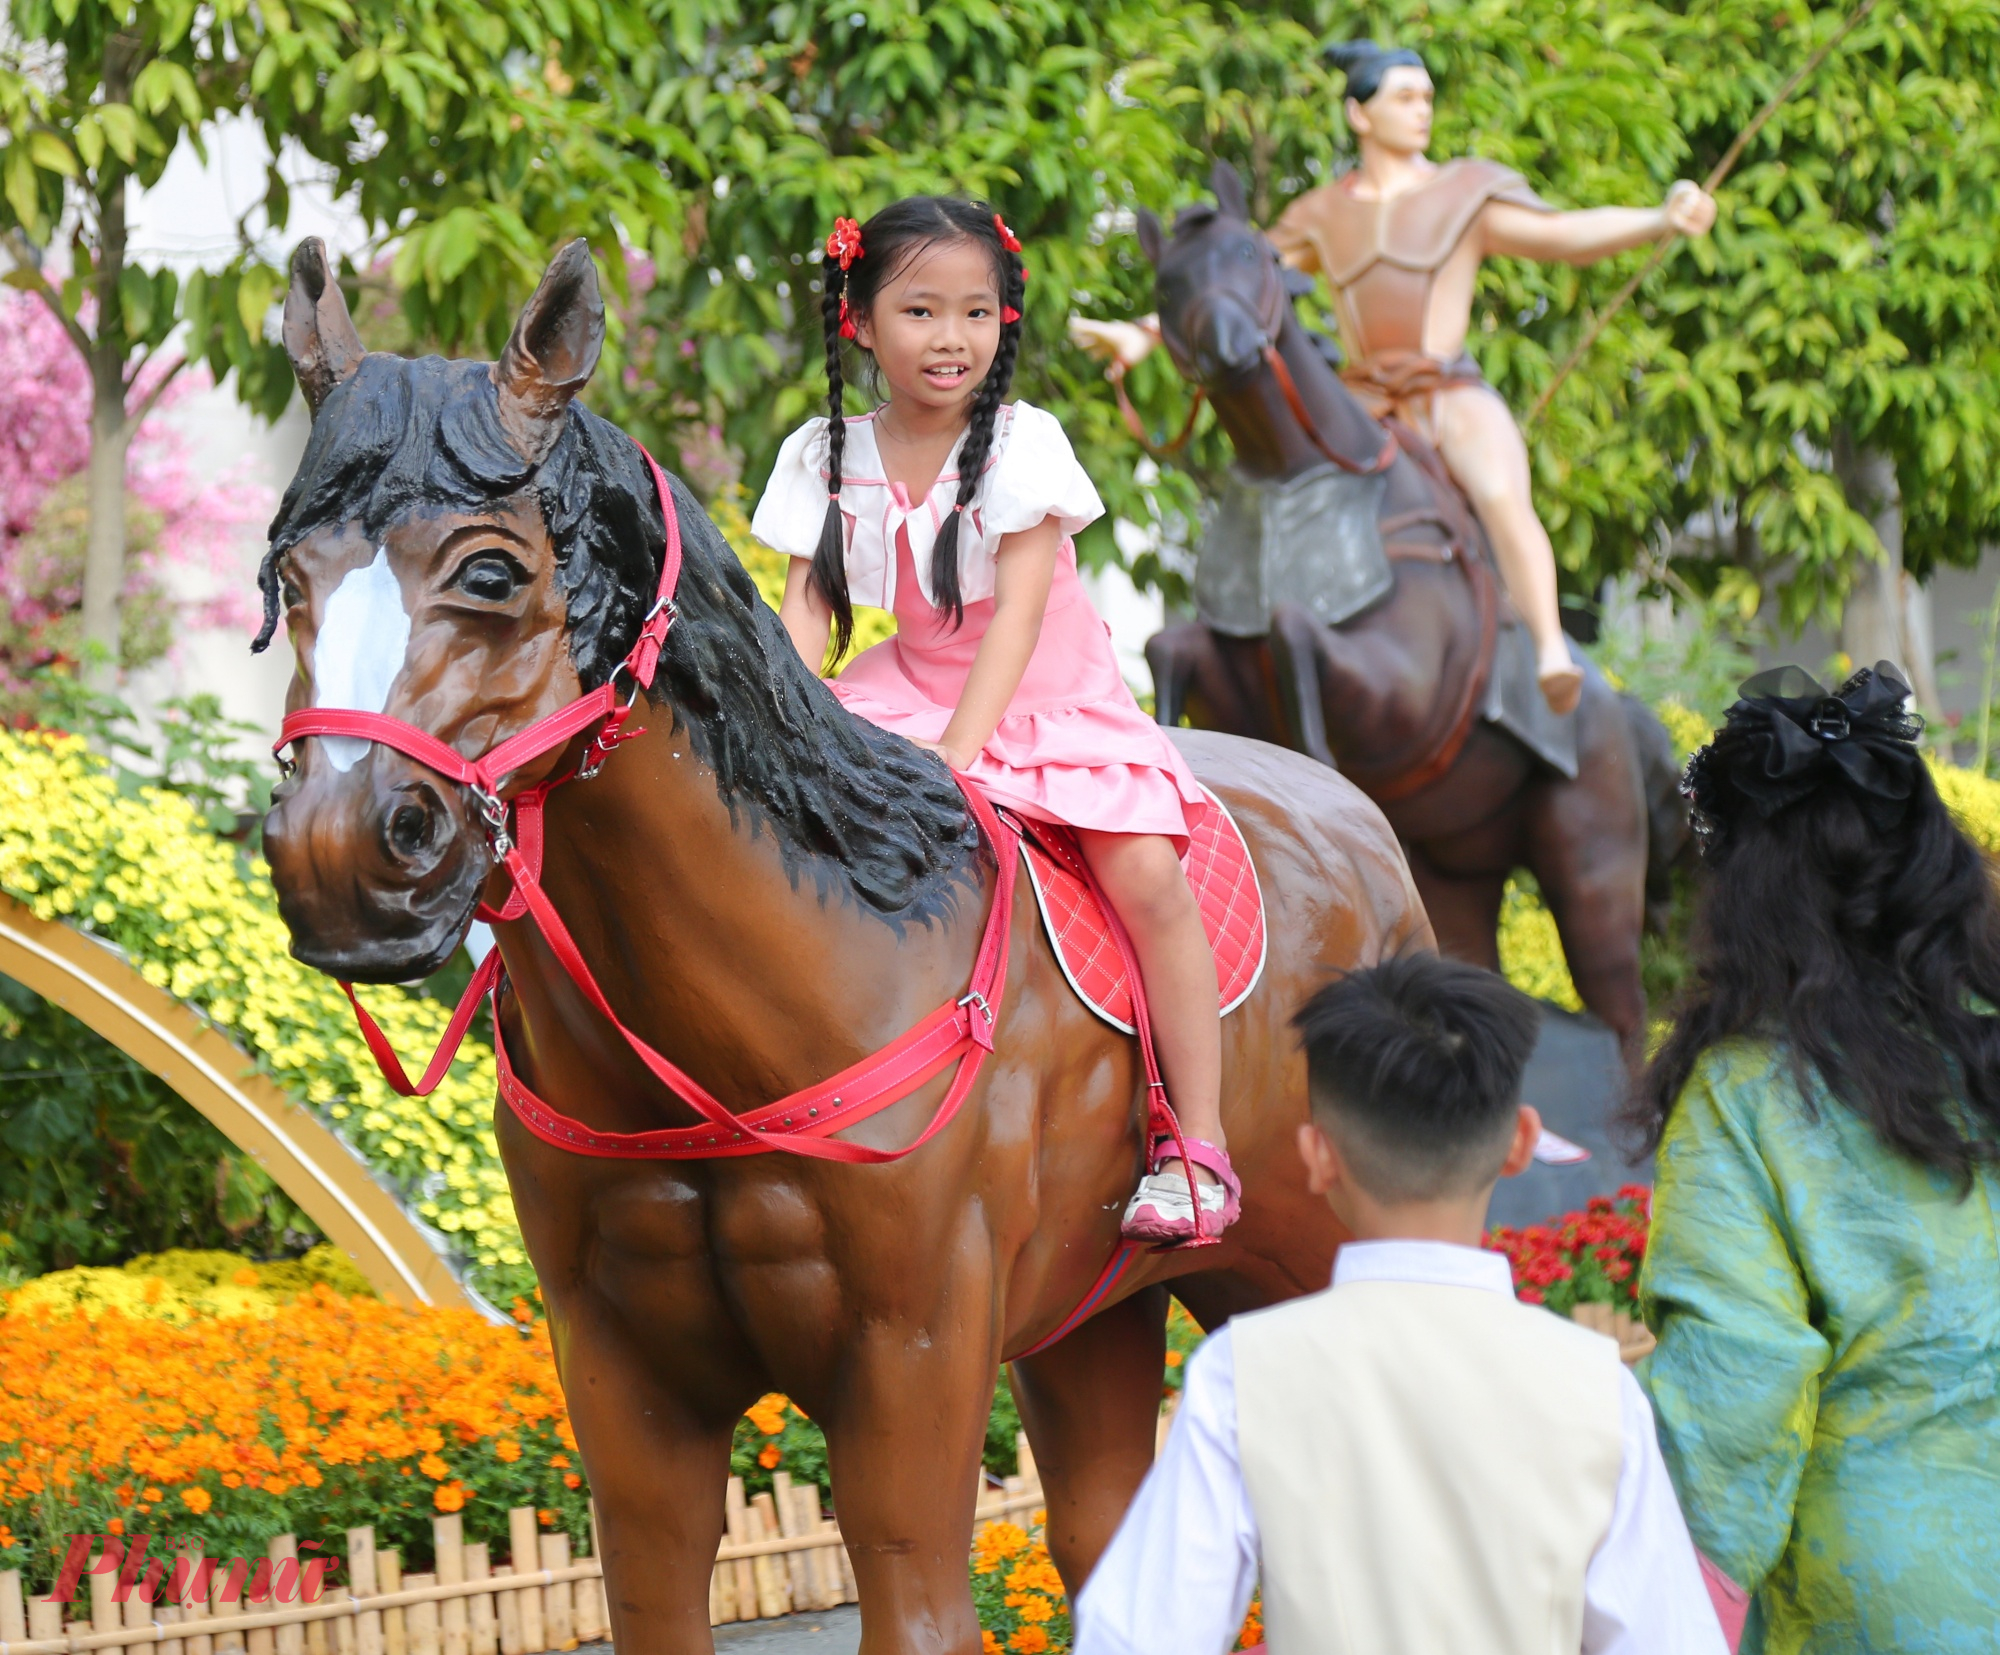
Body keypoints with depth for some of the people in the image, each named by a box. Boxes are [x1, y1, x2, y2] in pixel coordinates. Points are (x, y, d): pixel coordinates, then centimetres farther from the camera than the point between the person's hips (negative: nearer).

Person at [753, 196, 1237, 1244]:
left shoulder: (1023, 444, -15)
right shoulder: (826, 457, -4)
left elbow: (1016, 611, -23)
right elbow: (808, 607, -4)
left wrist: (958, 752, -33)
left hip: (1055, 698, -3)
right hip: (917, 689, 4)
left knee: (1145, 870, -23)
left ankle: (1198, 1147, -19)